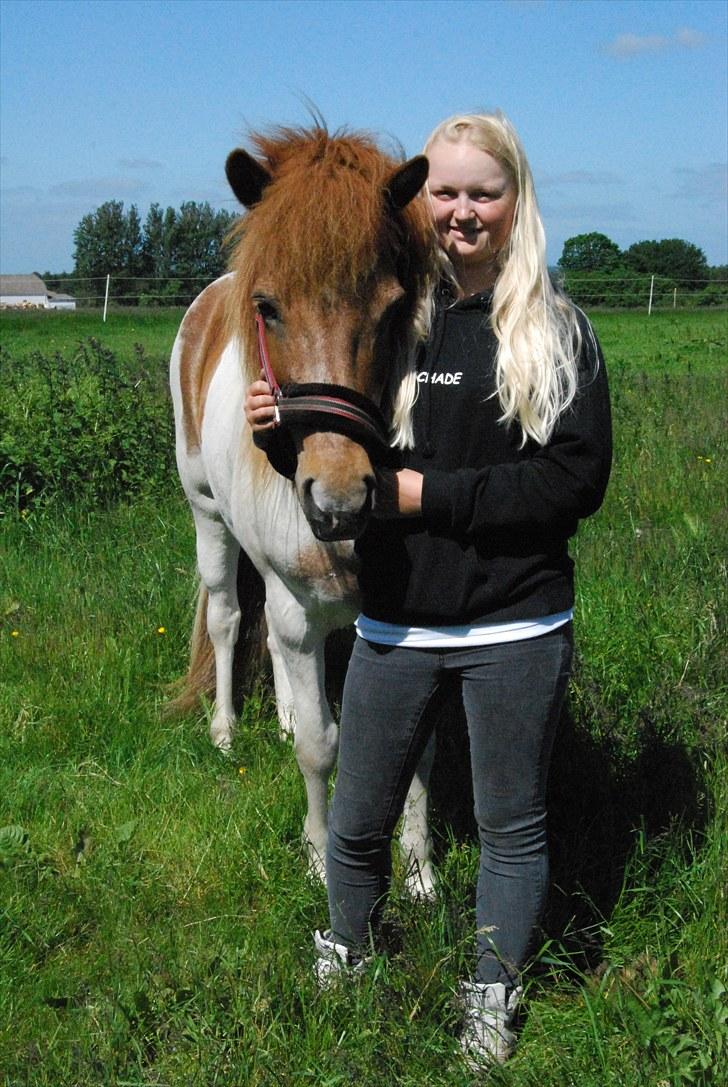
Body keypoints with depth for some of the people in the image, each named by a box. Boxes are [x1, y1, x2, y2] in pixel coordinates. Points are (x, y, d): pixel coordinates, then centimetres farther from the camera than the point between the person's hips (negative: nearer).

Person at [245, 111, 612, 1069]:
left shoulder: (556, 331, -7)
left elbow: (578, 479, -16)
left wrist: (432, 494, -20)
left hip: (515, 628, -2)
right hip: (394, 621, 3)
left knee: (512, 828, 13)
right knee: (356, 825, 16)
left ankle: (493, 1005, 34)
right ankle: (341, 968, 42)